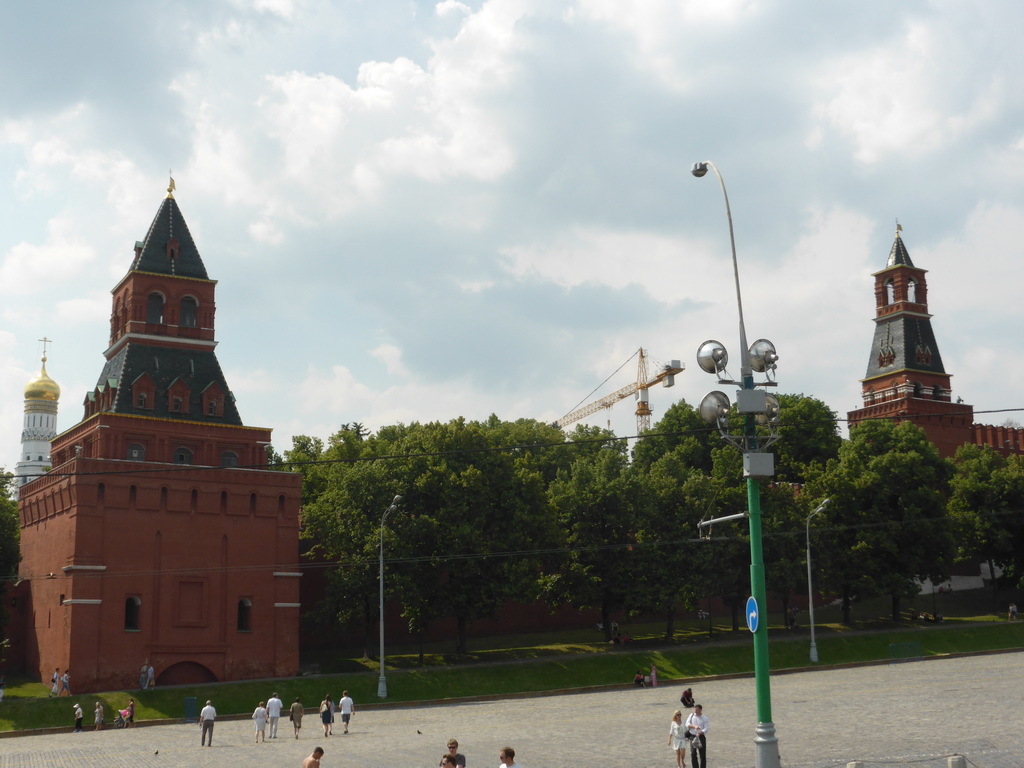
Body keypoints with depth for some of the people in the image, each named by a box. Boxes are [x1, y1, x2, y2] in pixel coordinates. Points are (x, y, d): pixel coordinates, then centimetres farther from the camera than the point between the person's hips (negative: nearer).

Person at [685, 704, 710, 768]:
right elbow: (687, 724, -6)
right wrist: (694, 726, -23)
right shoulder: (691, 715, 5)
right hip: (692, 736, 2)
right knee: (693, 754, 0)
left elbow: (706, 728, -11)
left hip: (701, 737, -2)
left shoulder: (704, 718, -2)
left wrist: (700, 733, -29)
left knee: (702, 755, 1)